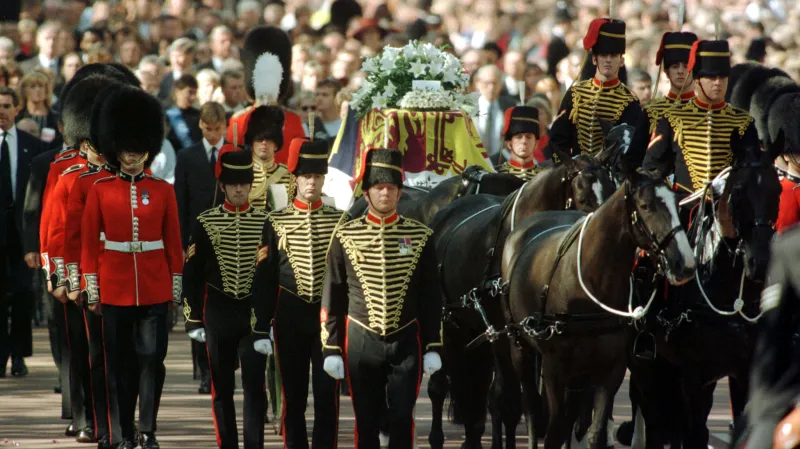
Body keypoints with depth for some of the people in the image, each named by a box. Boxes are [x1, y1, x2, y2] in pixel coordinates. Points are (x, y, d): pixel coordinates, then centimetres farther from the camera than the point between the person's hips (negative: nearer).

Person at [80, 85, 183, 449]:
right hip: (115, 288, 0)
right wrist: (91, 286, -1)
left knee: (152, 359, 0)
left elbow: (174, 241, 6)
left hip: (155, 289, 0)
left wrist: (175, 285, 4)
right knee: (119, 363, 4)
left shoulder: (163, 191, 3)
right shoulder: (101, 190, 1)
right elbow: (89, 241, 3)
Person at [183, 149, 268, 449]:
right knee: (222, 387, 7)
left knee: (255, 385, -6)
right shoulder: (205, 223, -1)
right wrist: (194, 320, -1)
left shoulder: (264, 222, 0)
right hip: (218, 313, 1)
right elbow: (192, 274, 2)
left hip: (255, 312, 0)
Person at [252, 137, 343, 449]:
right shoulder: (276, 222, 2)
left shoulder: (339, 221, 2)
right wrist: (262, 326, -1)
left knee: (328, 391, 0)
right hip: (290, 314, 0)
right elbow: (265, 276, 2)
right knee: (293, 392, 6)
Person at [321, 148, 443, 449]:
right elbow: (332, 297, 2)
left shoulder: (420, 236, 1)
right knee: (366, 420, 5)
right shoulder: (346, 237, -1)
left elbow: (431, 297, 5)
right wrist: (331, 349, -2)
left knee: (402, 418, 0)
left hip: (406, 341, 0)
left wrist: (432, 348, 1)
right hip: (361, 341, 0)